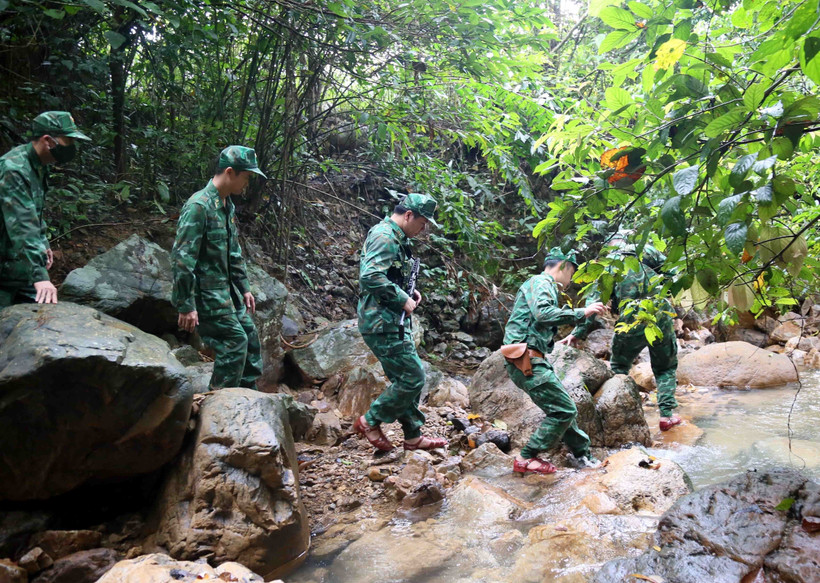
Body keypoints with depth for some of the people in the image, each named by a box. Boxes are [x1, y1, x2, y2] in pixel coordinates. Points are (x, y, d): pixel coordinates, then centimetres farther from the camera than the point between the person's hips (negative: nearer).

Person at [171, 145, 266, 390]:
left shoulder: (228, 205, 10)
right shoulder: (199, 205, -20)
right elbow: (182, 258, -22)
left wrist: (244, 288, 20)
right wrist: (186, 305, -22)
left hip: (227, 291, 9)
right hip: (206, 294, -9)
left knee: (250, 337, 13)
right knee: (235, 342, -9)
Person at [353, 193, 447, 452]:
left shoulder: (396, 238, 17)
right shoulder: (384, 236, -16)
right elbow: (371, 276, -29)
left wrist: (409, 291, 10)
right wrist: (403, 299, -20)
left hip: (393, 322, 11)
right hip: (383, 323, -11)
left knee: (406, 378, 15)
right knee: (412, 378, -7)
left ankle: (413, 436, 25)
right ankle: (370, 421, 7)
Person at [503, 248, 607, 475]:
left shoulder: (545, 285, 24)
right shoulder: (540, 282, -7)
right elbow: (543, 313, -26)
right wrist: (582, 312, -19)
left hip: (530, 360, 11)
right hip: (525, 359, -11)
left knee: (564, 408, 17)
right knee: (564, 410, -7)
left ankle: (581, 454, 29)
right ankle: (526, 459, 0)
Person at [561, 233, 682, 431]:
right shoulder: (646, 250, 12)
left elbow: (593, 301, 4)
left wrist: (578, 333, 4)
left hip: (631, 324, -1)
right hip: (661, 318, 1)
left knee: (619, 368, 21)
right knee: (666, 368, 20)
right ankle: (667, 415, 9)